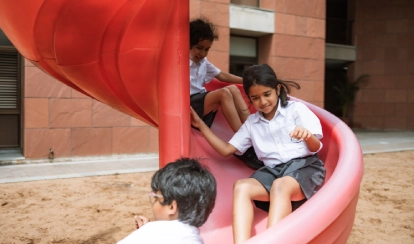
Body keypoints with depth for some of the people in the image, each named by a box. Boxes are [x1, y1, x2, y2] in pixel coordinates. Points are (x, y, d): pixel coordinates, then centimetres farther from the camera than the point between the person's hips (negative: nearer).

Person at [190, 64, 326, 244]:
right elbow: (226, 150, 18)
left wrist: (308, 136, -29)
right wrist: (201, 125, 15)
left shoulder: (296, 109, 4)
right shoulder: (252, 123, 15)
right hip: (273, 170, 4)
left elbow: (316, 147, -4)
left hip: (304, 166, -3)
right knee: (241, 186, -28)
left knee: (280, 185, -38)